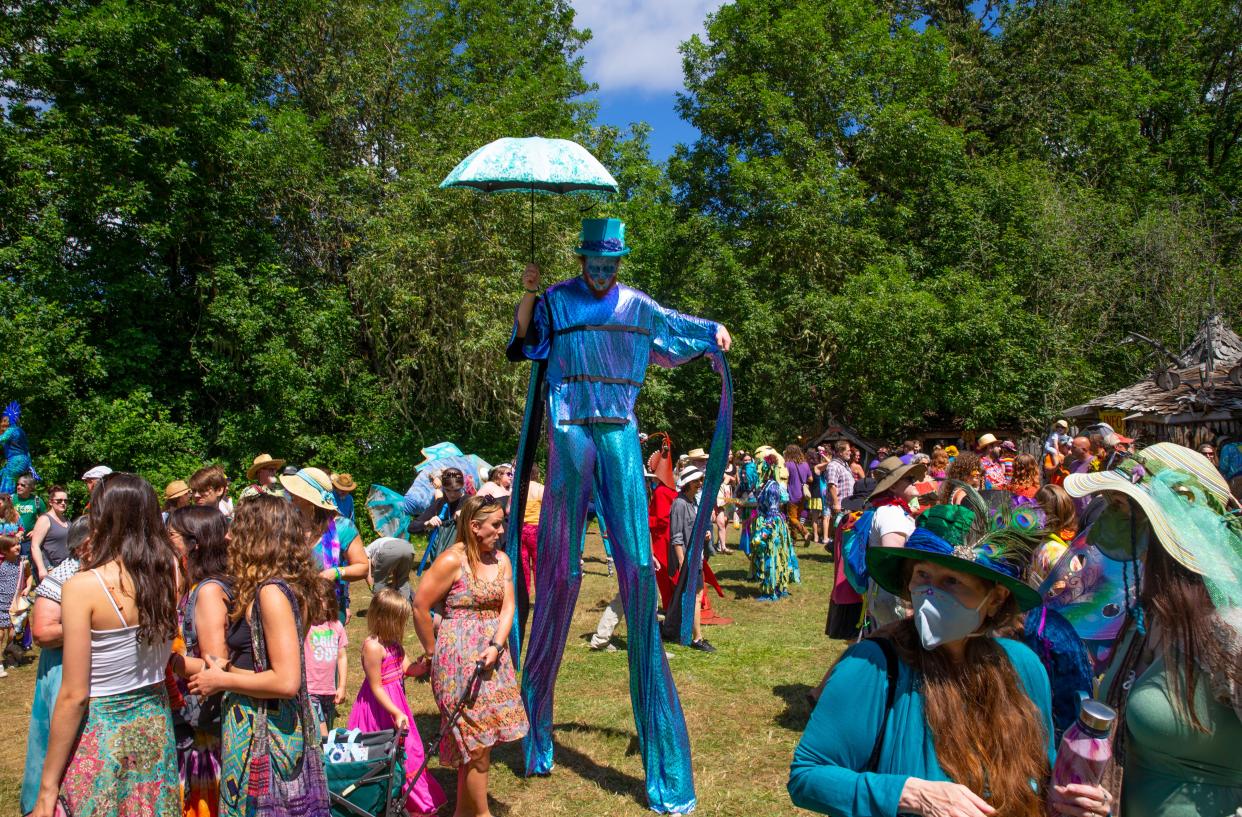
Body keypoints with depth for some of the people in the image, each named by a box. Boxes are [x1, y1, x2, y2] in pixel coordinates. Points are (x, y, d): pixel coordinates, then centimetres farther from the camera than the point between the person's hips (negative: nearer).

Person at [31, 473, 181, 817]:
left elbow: (74, 695, -18)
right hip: (155, 720, 5)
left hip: (100, 726, -4)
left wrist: (47, 787, -9)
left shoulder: (83, 587, -20)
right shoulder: (169, 571, -9)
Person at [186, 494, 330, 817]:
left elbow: (286, 682, -25)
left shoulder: (271, 592, -20)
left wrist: (222, 681, -14)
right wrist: (228, 666, 9)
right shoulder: (288, 585, 7)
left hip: (262, 733, -8)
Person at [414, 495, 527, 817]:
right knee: (477, 741, -1)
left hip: (492, 654, 6)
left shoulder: (501, 560, 6)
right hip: (459, 657, -6)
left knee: (477, 739, 13)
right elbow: (420, 606, -12)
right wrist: (431, 651, -2)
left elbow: (507, 606, 0)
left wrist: (496, 646, -15)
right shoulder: (452, 560, -14)